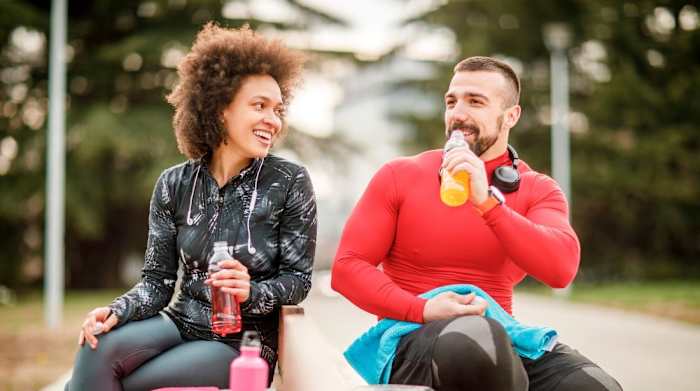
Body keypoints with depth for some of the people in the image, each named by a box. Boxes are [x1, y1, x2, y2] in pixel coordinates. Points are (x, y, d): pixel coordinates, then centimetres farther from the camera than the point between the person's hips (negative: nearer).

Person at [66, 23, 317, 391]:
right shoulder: (175, 185, 3)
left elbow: (298, 279, -5)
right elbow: (158, 280, 3)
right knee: (99, 348, -26)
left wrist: (251, 292, -26)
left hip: (244, 342, -3)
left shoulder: (290, 182, -6)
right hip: (182, 324, 3)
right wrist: (118, 310, -17)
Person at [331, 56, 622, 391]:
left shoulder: (539, 190, 6)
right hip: (415, 337, -1)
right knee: (475, 337, -38)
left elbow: (561, 270, -13)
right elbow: (347, 267, -2)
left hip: (499, 341, 2)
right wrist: (422, 310, -17)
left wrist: (487, 201, -21)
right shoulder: (399, 176, 2)